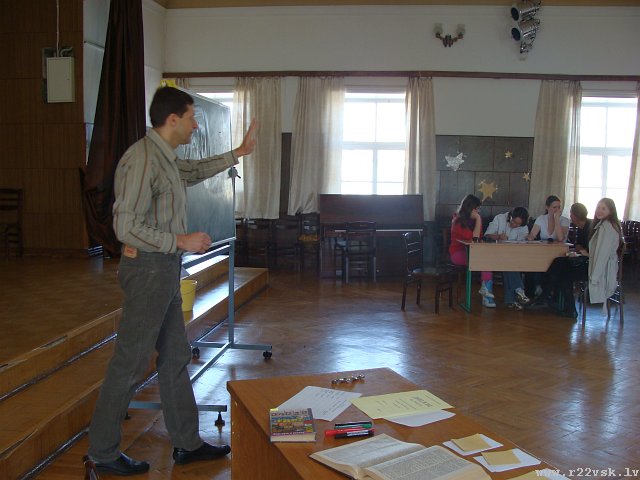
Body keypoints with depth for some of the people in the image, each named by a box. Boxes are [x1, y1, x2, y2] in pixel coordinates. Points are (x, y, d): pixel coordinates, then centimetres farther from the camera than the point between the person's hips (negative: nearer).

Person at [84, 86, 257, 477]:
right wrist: (182, 241, -19)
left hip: (165, 270, 10)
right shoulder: (143, 158, -19)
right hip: (147, 269, -10)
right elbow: (127, 227, -24)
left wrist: (238, 153, 36)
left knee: (176, 357, 15)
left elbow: (195, 170, 34)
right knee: (131, 364, 0)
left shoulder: (165, 158, 11)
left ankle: (187, 443, 26)